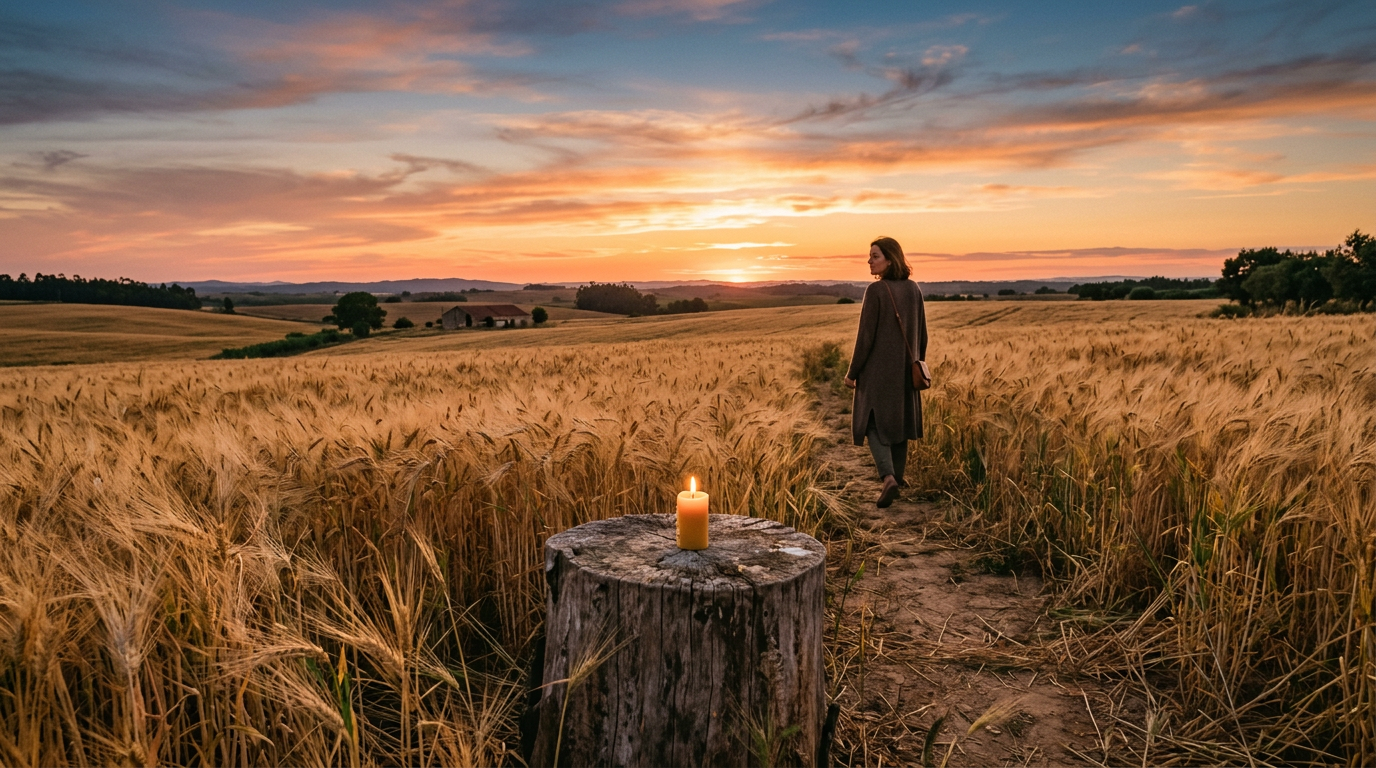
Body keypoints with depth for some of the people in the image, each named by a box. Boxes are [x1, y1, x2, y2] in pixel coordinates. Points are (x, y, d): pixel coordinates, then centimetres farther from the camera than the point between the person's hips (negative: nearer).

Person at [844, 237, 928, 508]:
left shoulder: (876, 290, -17)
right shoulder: (913, 289, 2)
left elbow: (866, 335, -16)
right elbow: (922, 333, 8)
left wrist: (853, 371, -7)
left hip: (878, 368, -6)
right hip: (905, 369, 6)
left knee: (875, 423, 5)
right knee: (899, 421, 17)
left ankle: (888, 477, -13)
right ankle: (896, 477, 24)